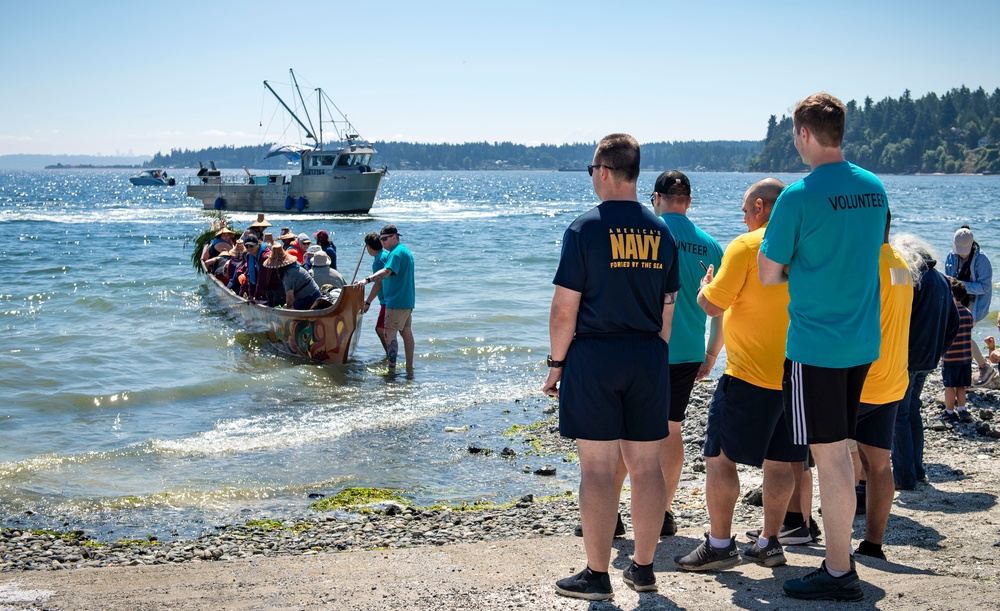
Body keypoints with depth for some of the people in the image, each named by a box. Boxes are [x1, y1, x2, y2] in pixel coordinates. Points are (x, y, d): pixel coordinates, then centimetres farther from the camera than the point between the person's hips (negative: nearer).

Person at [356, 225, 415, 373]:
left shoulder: (396, 253, -16)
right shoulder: (405, 251, 18)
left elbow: (387, 271, -33)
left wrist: (367, 280, -44)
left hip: (396, 302, -11)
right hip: (408, 301, 11)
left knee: (389, 334, -11)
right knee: (406, 332, 16)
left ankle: (391, 369, -16)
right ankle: (410, 367, 22)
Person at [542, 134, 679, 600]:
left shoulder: (585, 228, -8)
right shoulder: (661, 232, 8)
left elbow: (565, 308, -10)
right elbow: (668, 310, 12)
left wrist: (556, 362, 0)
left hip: (593, 356, -5)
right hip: (649, 359, 5)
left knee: (598, 469, -1)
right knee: (646, 465, 10)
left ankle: (597, 575, 5)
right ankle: (643, 567, 20)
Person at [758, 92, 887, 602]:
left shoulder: (799, 196, -16)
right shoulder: (874, 188, 5)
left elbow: (768, 273, -9)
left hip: (815, 344, -7)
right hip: (862, 340, 7)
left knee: (828, 454, -1)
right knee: (838, 448, 17)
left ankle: (839, 574, 7)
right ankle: (840, 556, 26)